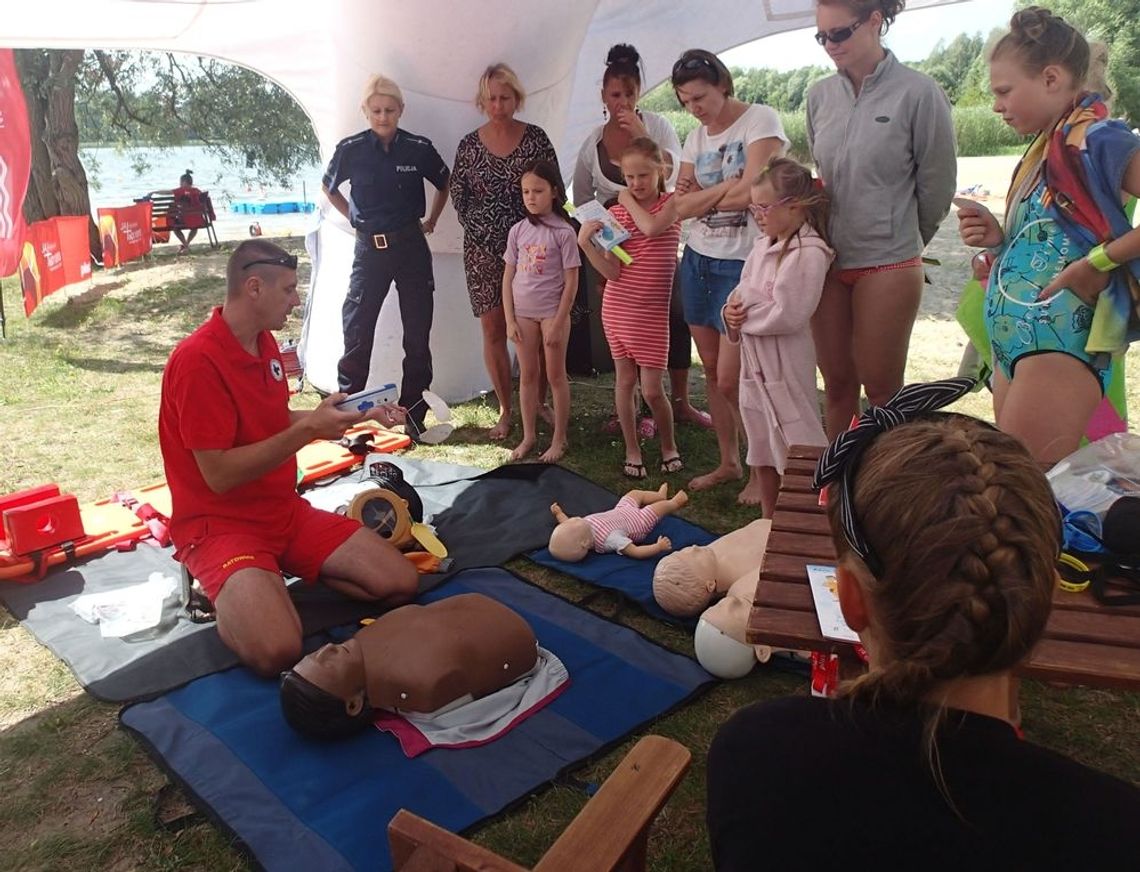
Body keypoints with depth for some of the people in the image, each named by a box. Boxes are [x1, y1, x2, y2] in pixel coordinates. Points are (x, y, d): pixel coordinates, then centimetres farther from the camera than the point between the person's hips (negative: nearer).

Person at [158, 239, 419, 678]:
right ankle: (220, 588, 2)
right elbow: (219, 475, -22)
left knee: (400, 583, -5)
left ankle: (273, 578, 11)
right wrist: (309, 429, -23)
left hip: (286, 510, 8)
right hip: (220, 524, -8)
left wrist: (358, 415, 11)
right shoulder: (197, 360, -20)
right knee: (277, 650, -30)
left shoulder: (265, 341, 7)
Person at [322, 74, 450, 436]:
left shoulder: (419, 148, -3)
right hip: (370, 249, 0)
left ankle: (415, 414, 16)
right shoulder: (350, 149, -3)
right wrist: (355, 218, 10)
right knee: (357, 330, 1)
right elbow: (328, 187, 15)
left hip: (411, 246, 1)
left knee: (418, 333, 4)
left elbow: (444, 184, 16)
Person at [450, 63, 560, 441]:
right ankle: (505, 411, 9)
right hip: (484, 250, 1)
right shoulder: (469, 144, 3)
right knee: (493, 329, 1)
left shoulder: (535, 138, 0)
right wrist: (481, 229, -3)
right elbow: (457, 196, 7)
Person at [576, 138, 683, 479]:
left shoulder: (671, 203, -1)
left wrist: (629, 201, -8)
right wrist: (586, 243, -20)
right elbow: (612, 271, -6)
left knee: (652, 389, -2)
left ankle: (669, 447, 22)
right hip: (618, 306, 3)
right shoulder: (615, 213, 3)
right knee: (625, 380, 10)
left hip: (653, 310, -2)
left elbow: (651, 227, -25)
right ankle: (632, 451, 23)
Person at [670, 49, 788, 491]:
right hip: (698, 259, 7)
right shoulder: (696, 138, 12)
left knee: (731, 379, -8)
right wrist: (725, 189, -13)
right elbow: (680, 206, 3)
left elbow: (750, 194, -20)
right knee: (712, 371, 10)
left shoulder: (760, 120, -8)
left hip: (743, 264, -7)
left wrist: (701, 196, -5)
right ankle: (728, 462, 24)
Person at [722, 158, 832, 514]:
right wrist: (732, 310, -6)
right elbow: (743, 291, 16)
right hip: (753, 358, 9)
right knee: (761, 445, 19)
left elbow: (787, 315, -24)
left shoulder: (808, 252, -17)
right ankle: (768, 519, 33)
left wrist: (744, 319, -13)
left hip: (785, 364, -9)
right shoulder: (763, 244, 9)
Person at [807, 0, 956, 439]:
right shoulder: (820, 95, 5)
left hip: (888, 266, -4)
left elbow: (937, 185, 0)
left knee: (881, 389, 4)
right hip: (827, 262, 4)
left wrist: (901, 239, 11)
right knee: (837, 385, 12)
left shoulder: (917, 92, -9)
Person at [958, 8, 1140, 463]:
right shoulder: (1044, 150, 15)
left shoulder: (1094, 140, -11)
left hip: (1059, 343, -9)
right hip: (1014, 343, 10)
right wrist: (998, 238, 5)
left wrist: (1097, 262, -18)